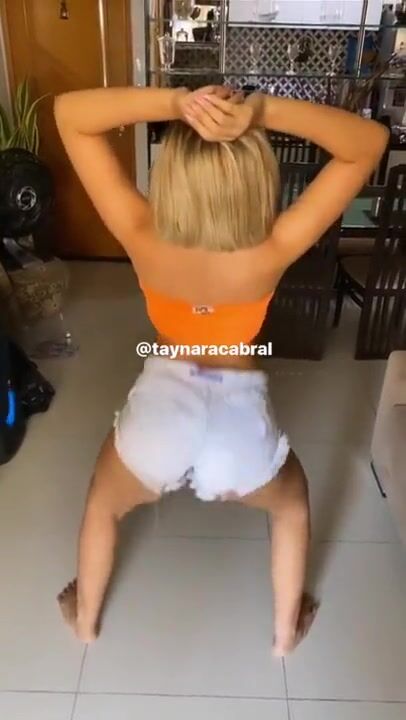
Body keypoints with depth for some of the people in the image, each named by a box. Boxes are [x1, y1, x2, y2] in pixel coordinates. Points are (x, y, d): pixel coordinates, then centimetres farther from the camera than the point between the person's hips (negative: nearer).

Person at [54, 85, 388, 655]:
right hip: (241, 422, 0)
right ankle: (286, 630, 50)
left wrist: (172, 102, -26)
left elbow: (69, 112, -11)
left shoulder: (143, 239, -17)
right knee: (293, 503, 35)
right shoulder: (272, 253, -19)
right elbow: (371, 141, -13)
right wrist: (263, 112, -27)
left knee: (103, 504, 35)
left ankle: (85, 617, 56)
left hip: (159, 411, 1)